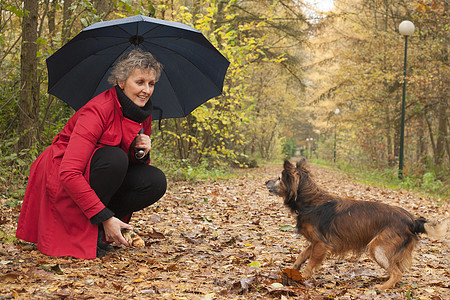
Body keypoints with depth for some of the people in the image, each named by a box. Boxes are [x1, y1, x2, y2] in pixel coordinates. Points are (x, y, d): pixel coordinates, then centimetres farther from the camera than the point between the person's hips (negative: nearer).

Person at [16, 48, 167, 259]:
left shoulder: (143, 114, -2)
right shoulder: (99, 110, -25)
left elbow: (138, 165, 7)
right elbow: (69, 173, -33)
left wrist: (142, 154, -18)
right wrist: (104, 217, -34)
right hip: (61, 182, -7)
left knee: (156, 181, -16)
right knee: (114, 157, -34)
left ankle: (96, 228, -2)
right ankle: (84, 233, -19)